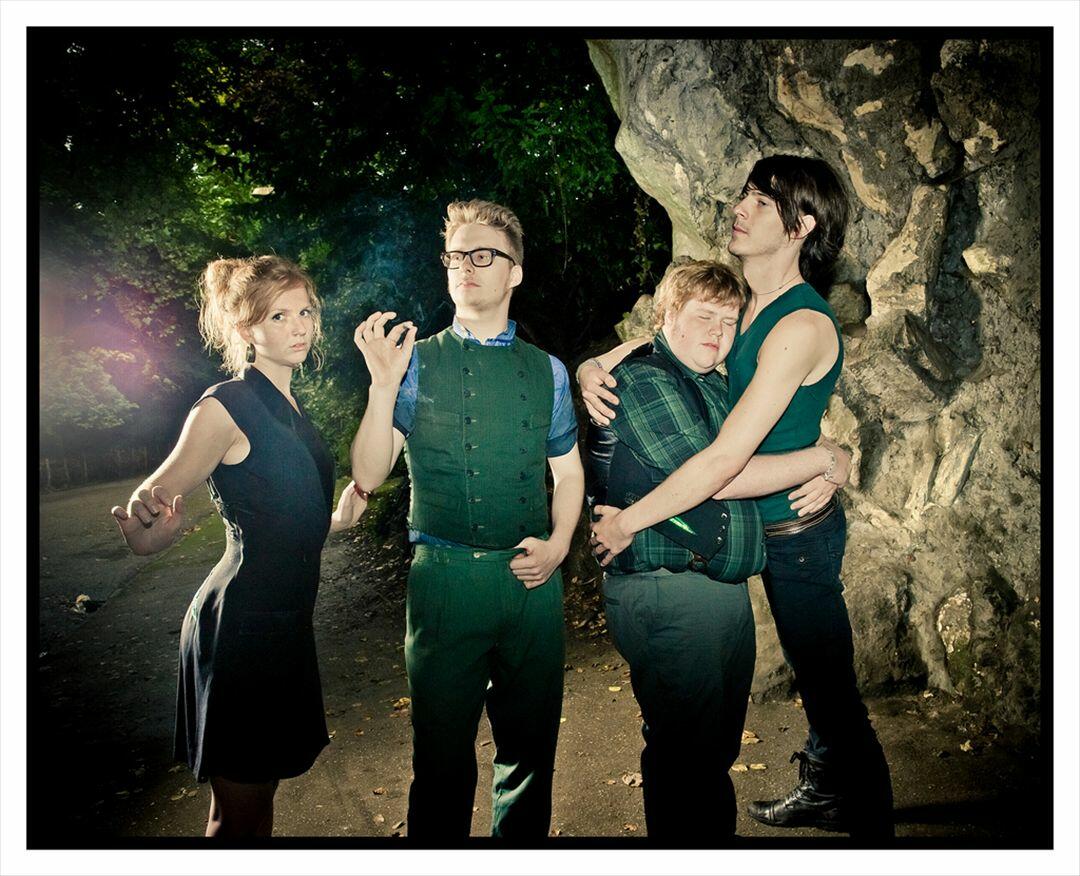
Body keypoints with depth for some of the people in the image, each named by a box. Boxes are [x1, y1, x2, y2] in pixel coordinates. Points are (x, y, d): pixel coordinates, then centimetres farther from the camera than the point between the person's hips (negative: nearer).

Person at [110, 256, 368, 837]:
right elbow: (144, 532, -18)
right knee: (237, 816, 6)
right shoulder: (225, 407, -14)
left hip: (284, 623, 8)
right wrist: (146, 516, -38)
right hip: (240, 626, -8)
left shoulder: (288, 408, 11)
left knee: (261, 793, 19)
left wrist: (337, 520, 14)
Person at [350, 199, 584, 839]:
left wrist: (558, 545, -1)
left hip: (533, 577, 3)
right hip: (445, 576, -2)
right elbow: (369, 476, -5)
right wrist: (383, 385, -18)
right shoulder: (417, 362, 2)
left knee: (531, 746, 16)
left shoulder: (546, 371, 10)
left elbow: (568, 470, 15)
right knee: (444, 751, 9)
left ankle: (523, 846, 37)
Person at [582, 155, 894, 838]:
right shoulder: (739, 304, 1)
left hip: (798, 533, -8)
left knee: (833, 691, 9)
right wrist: (594, 369, -13)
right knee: (813, 677, 25)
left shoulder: (802, 327, -26)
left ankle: (871, 825, 31)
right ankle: (825, 792, 47)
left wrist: (628, 521, -22)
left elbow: (725, 458, -30)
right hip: (768, 529, 8)